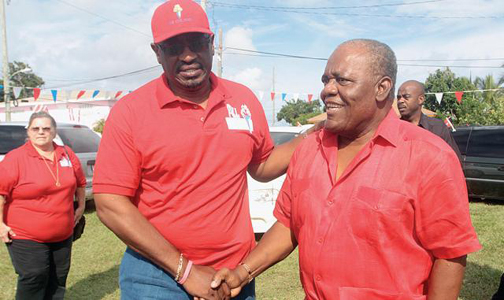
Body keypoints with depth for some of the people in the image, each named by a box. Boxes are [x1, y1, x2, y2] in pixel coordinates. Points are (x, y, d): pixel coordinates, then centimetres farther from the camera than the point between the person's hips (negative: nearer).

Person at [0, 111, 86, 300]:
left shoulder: (68, 155, 4)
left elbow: (80, 183, 17)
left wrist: (81, 207, 16)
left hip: (63, 236, 5)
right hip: (26, 239, -5)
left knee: (58, 282, 16)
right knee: (33, 282, -1)